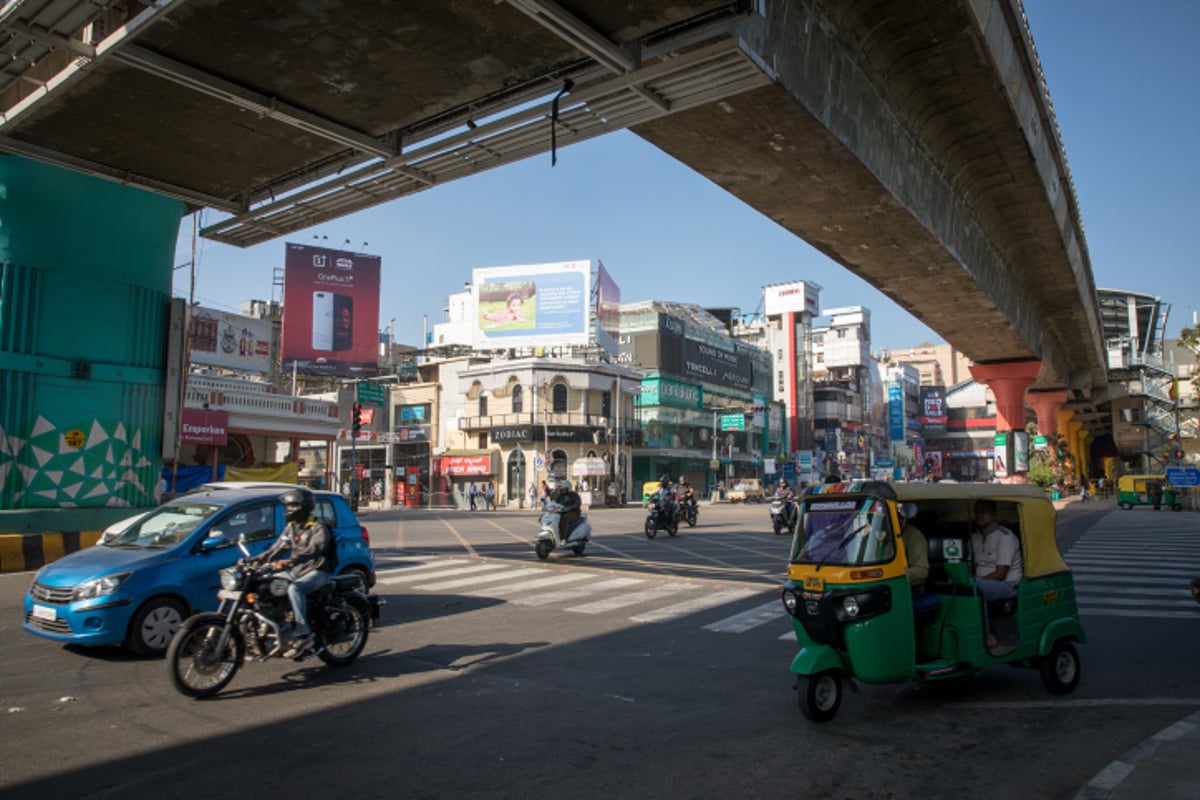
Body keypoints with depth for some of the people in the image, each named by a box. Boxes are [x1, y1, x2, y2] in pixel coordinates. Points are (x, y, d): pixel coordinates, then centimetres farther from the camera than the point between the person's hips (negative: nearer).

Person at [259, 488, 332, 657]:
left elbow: (313, 550, -28)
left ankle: (303, 635, -35)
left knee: (294, 589, -35)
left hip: (316, 572, -8)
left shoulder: (318, 528, -10)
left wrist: (289, 561, -43)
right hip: (295, 572, 8)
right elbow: (276, 549, 13)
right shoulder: (291, 528, 15)